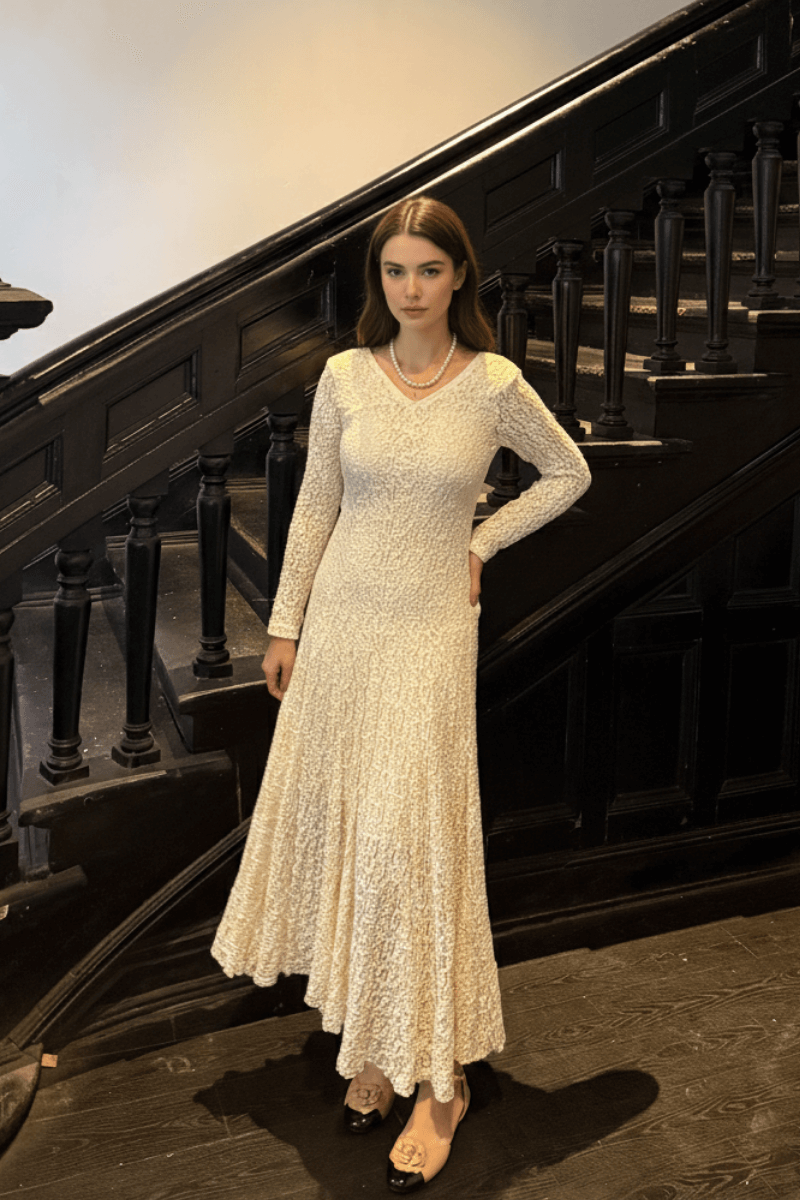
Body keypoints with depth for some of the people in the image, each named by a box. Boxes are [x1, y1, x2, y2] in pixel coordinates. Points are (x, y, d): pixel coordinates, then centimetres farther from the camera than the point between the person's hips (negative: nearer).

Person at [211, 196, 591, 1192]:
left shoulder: (494, 385, -5)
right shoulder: (344, 378, 0)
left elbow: (568, 473, 9)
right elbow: (315, 506, 6)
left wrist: (481, 544, 2)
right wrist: (285, 622, 7)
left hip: (431, 629, -3)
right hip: (340, 620, 3)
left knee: (410, 835, -6)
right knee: (336, 817, 7)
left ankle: (439, 1078, 8)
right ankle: (369, 1036, 25)